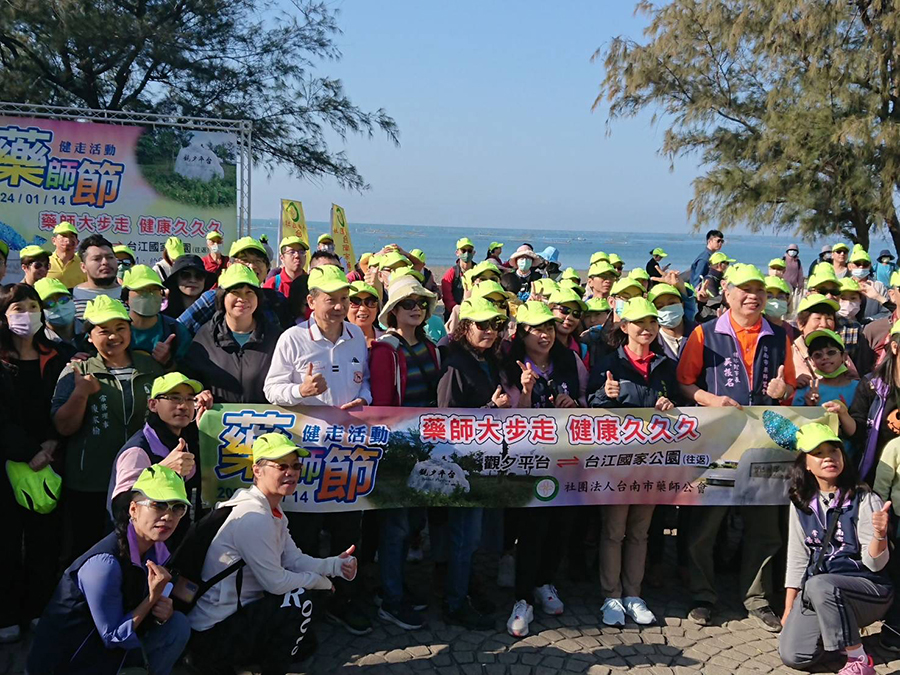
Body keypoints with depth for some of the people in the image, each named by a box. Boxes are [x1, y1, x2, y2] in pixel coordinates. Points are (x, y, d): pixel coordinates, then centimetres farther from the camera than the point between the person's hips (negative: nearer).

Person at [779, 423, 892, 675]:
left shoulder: (865, 501, -9)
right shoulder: (801, 504, 5)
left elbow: (874, 563, -13)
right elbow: (797, 559, 11)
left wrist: (879, 535, -34)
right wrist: (789, 611, 11)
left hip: (867, 590, -4)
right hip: (816, 595, 5)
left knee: (818, 585, -37)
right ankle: (829, 627, 17)